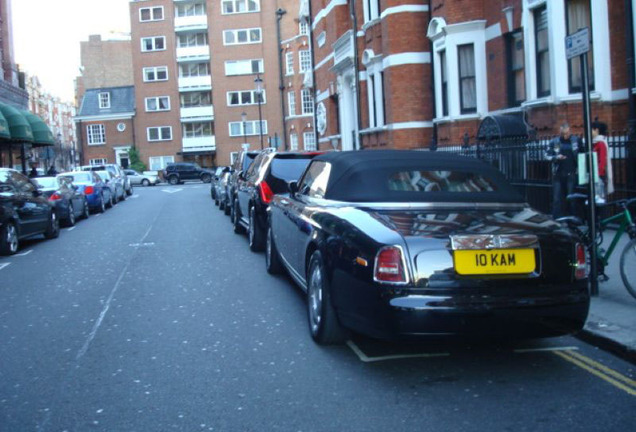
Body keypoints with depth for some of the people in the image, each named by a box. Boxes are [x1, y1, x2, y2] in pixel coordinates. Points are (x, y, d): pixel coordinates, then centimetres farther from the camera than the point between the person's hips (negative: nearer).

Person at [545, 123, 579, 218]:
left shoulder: (576, 141, 4)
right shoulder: (554, 142, 5)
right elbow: (547, 155, 4)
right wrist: (556, 157, -14)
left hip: (571, 174, 0)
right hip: (558, 174, 1)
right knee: (557, 198, 0)